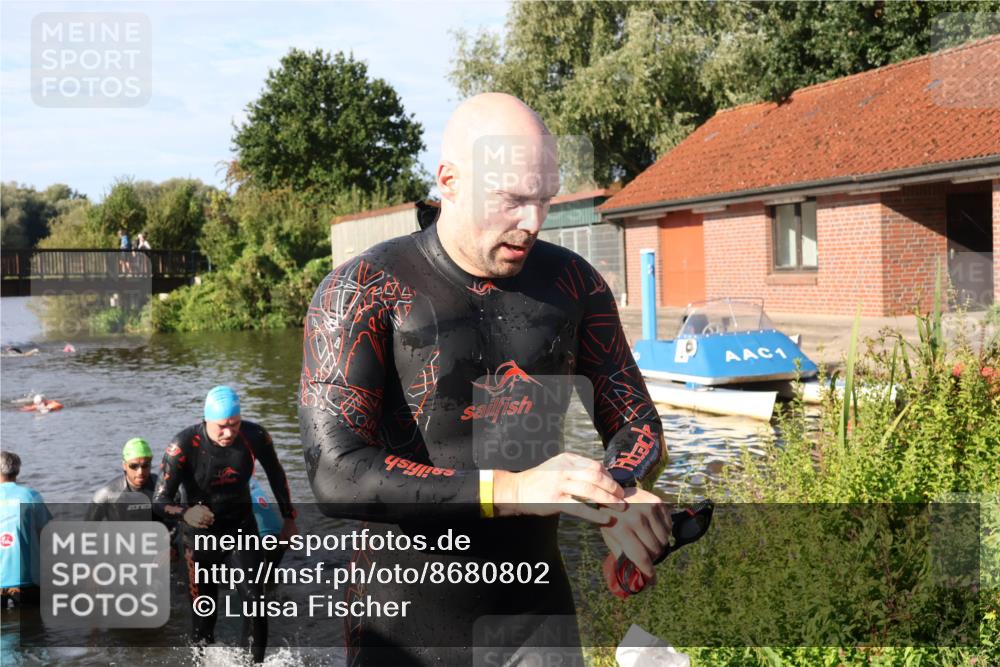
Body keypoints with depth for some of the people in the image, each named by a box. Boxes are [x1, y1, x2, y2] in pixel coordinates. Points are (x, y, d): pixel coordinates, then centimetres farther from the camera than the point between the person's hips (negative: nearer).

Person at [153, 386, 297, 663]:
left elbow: (276, 475, 3)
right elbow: (159, 501, -26)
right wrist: (185, 513, -47)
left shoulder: (254, 436, -17)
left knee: (255, 599, -13)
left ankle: (255, 662, -2)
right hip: (200, 533, -1)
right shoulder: (183, 445, -25)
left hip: (242, 527, 1)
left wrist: (289, 518, 10)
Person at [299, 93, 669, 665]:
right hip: (409, 621, -3)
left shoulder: (573, 283, -1)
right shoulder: (361, 293, -13)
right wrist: (508, 490, -33)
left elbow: (635, 423, 6)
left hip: (538, 603, 3)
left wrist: (616, 499, -18)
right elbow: (336, 474, -23)